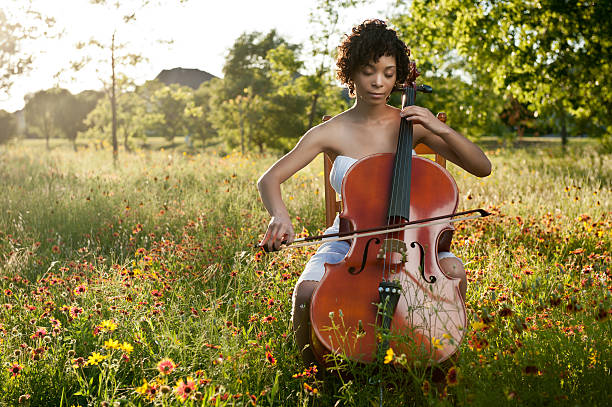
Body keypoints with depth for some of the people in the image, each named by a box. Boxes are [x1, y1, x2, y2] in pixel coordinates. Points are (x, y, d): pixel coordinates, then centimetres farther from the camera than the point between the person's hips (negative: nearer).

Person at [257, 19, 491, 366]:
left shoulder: (412, 124, 3)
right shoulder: (331, 134, -1)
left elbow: (482, 167, 1)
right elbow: (269, 180, -4)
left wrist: (442, 130, -14)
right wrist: (280, 217, -26)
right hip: (348, 240, -1)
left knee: (453, 271, -30)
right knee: (308, 293, -30)